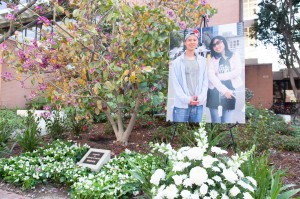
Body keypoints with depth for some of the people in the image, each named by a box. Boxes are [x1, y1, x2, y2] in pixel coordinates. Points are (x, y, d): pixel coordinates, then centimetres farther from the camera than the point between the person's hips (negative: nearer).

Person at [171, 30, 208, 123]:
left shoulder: (202, 61, 9)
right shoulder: (177, 61, -1)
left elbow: (205, 81, 7)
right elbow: (175, 83, -5)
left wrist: (200, 98, -6)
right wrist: (187, 99, -11)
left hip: (198, 104, 3)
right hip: (181, 105, -3)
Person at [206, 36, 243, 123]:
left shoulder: (234, 56, 10)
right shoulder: (212, 60, 8)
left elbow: (237, 72, -6)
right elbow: (211, 76, -8)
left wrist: (219, 76, -8)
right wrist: (224, 90, -17)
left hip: (230, 93, 0)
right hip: (215, 94, 0)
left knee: (227, 121, 0)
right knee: (216, 121, 2)